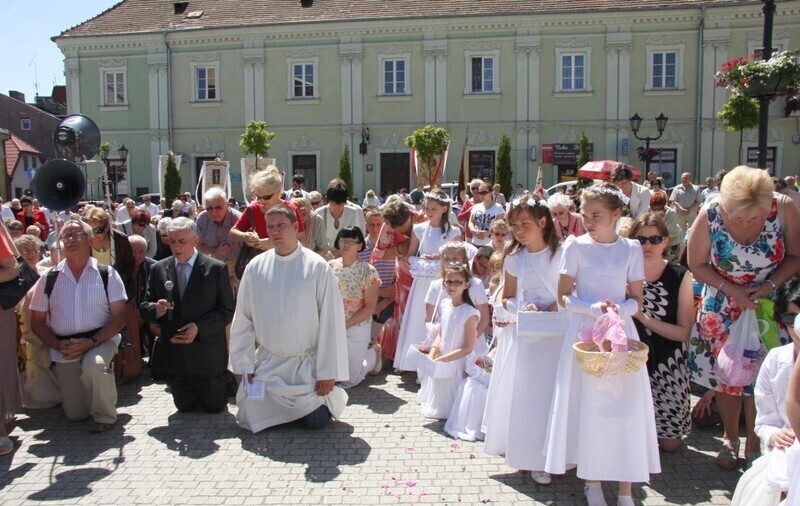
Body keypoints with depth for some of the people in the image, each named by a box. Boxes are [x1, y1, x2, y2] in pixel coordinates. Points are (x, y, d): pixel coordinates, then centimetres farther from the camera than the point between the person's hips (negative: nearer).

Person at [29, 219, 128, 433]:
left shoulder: (107, 274, -2)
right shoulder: (49, 278, 4)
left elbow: (120, 316, -6)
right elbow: (37, 322, 7)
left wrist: (92, 341, -18)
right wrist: (59, 345, -10)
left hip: (100, 341, -2)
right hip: (64, 351, 3)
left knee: (94, 365, -37)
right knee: (75, 414, 1)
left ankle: (104, 416, -10)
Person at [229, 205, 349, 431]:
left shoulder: (318, 267, -12)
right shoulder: (255, 267, -4)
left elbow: (331, 321, -11)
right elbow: (242, 321, 2)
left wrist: (328, 372, -12)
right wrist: (244, 364, -1)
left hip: (307, 365, -3)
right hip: (267, 364, 3)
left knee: (316, 421, -5)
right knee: (251, 420, -1)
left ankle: (331, 397, 29)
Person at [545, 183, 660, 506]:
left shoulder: (631, 248, 3)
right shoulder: (576, 246, -2)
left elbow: (636, 300, 5)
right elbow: (563, 297, -1)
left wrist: (620, 309, -16)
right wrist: (593, 308, -17)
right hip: (585, 332, -1)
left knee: (625, 405, 0)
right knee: (587, 405, 3)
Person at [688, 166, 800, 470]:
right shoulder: (710, 216, -21)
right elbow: (697, 265, -9)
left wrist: (770, 285, -21)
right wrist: (732, 289, -19)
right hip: (722, 309, 1)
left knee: (761, 379, 2)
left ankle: (754, 445, 24)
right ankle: (730, 439, 32)